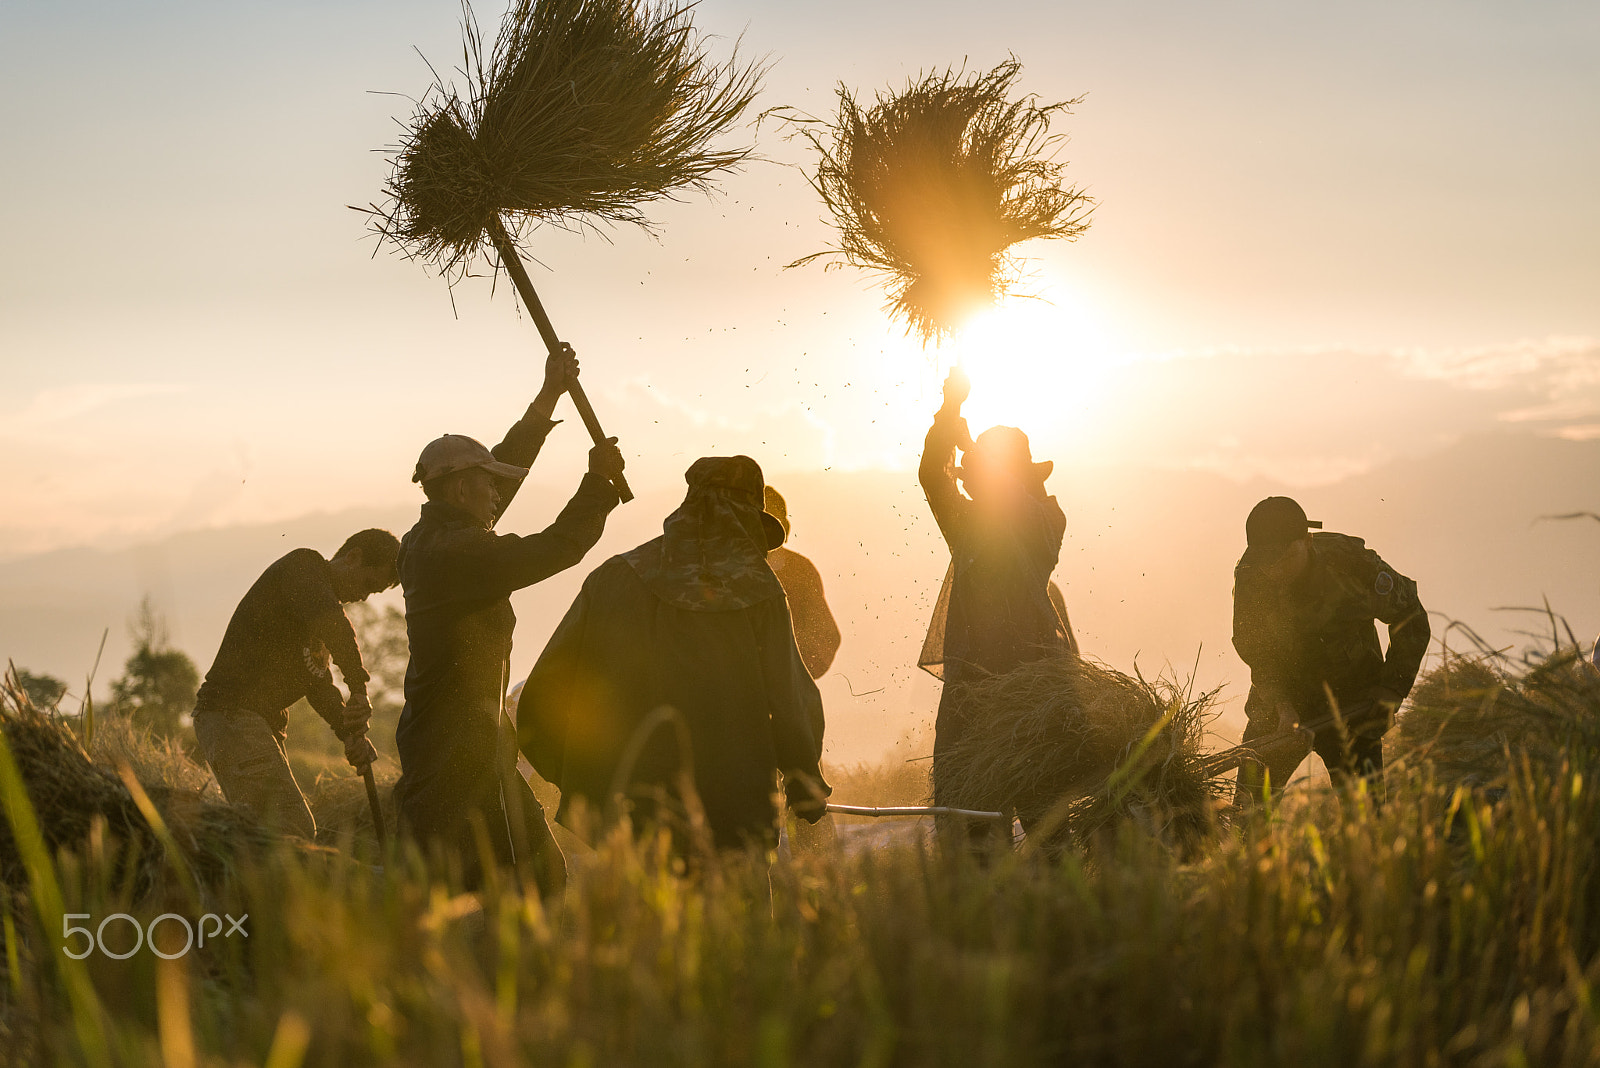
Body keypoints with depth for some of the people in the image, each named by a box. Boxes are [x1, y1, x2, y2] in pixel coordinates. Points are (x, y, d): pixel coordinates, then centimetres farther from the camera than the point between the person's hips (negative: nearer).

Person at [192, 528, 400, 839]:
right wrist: (359, 689, -22)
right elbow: (331, 623, -25)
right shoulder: (302, 565, -5)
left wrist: (350, 734, 1)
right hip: (230, 713, -10)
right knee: (293, 832, -22)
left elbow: (319, 684, 18)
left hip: (265, 723, 10)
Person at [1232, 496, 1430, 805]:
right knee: (1251, 801, -8)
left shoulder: (1351, 564, -22)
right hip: (1283, 695, 1)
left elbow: (1411, 620, -7)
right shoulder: (1250, 578, -17)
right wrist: (1283, 707, -22)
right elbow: (1257, 654, -6)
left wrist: (1391, 690, -11)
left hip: (1352, 701, -1)